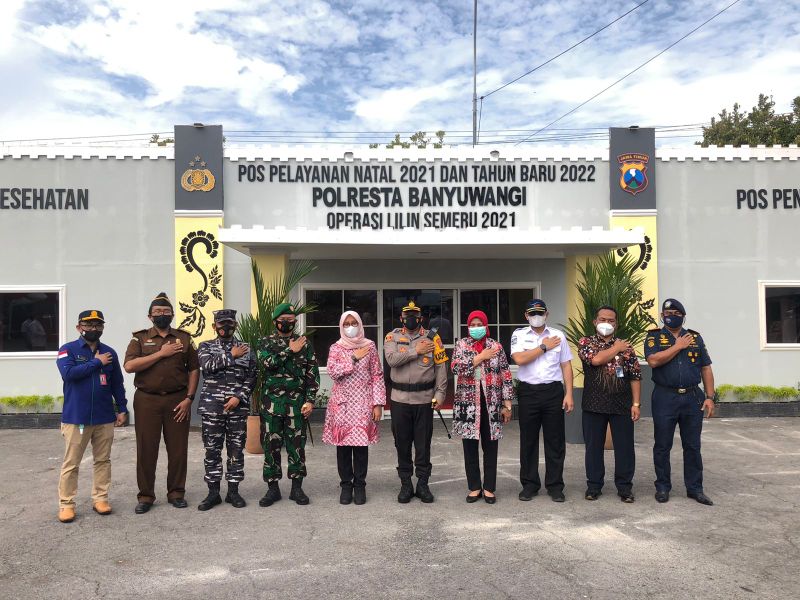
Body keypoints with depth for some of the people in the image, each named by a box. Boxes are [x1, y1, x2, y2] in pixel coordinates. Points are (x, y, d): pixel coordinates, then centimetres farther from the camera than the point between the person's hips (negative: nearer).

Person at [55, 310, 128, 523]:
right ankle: (66, 504, 13)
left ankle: (100, 498, 21)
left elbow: (117, 383, 13)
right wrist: (96, 363, -15)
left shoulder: (109, 352, 8)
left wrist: (122, 409, 9)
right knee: (71, 463, 3)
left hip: (105, 418, 4)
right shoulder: (68, 350, -2)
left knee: (103, 460, 10)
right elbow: (68, 373, -21)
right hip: (75, 418, -3)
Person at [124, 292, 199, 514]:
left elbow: (194, 370, 7)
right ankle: (145, 496, 16)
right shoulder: (140, 338, 6)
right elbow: (129, 366, -9)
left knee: (178, 448, 5)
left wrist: (189, 398, -3)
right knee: (146, 449, 4)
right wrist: (161, 353, -12)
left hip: (177, 400, 1)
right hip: (147, 400, -1)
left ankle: (176, 493, 19)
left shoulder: (184, 338, 8)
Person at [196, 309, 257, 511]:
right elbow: (207, 365, -15)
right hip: (212, 407, 0)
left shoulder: (246, 349, 7)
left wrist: (239, 397, -10)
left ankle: (233, 491, 17)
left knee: (237, 450, 6)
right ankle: (213, 492, 15)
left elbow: (251, 378, 2)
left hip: (238, 408, 1)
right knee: (212, 450, 5)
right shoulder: (205, 347, 6)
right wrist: (231, 356, -10)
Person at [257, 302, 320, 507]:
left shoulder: (304, 343, 6)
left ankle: (297, 487, 16)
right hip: (272, 403, 0)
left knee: (296, 445, 5)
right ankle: (272, 488, 17)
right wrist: (290, 350, -11)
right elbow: (268, 362, -14)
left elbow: (312, 373, 2)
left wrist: (310, 400, -5)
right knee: (271, 445, 5)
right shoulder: (267, 342, 7)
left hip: (297, 403, 0)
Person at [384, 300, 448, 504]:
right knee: (402, 443, 9)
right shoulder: (392, 337, 4)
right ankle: (405, 485, 21)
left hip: (424, 399, 0)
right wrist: (416, 351, -14)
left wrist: (440, 393, -5)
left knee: (423, 443, 6)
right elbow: (391, 359, -15)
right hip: (400, 399, 1)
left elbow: (441, 366, 1)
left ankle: (423, 484, 19)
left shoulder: (432, 338, 4)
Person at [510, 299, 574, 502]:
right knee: (528, 440, 7)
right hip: (528, 392, -1)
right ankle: (529, 484, 20)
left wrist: (569, 394, 0)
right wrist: (544, 347, -7)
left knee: (555, 440, 5)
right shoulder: (519, 334, 4)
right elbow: (519, 359, -14)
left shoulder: (558, 335, 8)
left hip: (553, 391, 1)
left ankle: (555, 486, 17)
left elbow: (566, 365, 7)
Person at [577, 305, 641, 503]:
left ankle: (624, 486, 20)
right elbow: (596, 359, -19)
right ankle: (594, 485, 20)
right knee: (594, 446, 8)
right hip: (594, 405, -1)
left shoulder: (626, 346, 7)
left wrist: (636, 404, -3)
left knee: (624, 447, 6)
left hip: (622, 405, 1)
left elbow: (635, 377, 5)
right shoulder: (585, 342, 2)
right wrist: (616, 348, -6)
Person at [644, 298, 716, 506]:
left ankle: (695, 488, 19)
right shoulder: (654, 337, 2)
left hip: (693, 398, 3)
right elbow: (653, 361, -16)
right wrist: (678, 346, -10)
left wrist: (710, 397, 2)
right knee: (662, 446, 5)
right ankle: (662, 487, 17)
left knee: (693, 446, 9)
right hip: (665, 398, -2)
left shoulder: (695, 337, 11)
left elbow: (706, 369, 10)